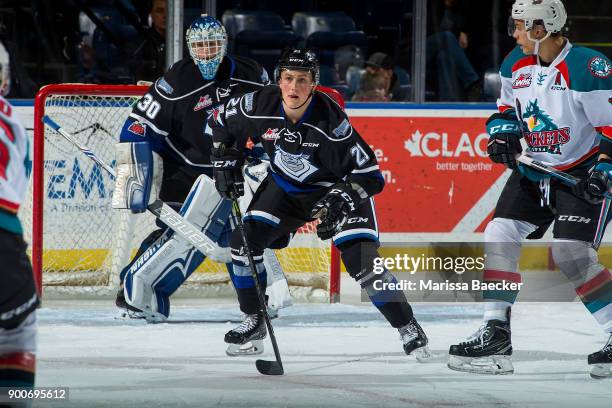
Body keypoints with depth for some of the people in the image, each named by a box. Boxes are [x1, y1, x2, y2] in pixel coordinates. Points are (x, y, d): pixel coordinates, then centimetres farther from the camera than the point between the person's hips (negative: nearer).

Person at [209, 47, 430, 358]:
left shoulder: (331, 120, -32)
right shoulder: (260, 106, -22)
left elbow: (369, 175, -27)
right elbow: (222, 123, 3)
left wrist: (339, 200, -39)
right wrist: (225, 163, -4)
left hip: (336, 187, -4)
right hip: (285, 187, 4)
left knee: (361, 259, -19)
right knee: (244, 240, -9)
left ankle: (408, 328, -4)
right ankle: (254, 321, 12)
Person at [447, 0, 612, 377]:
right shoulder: (516, 65, 2)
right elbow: (508, 106, 18)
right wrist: (503, 132, -3)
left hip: (581, 172, -8)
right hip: (533, 170, 8)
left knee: (571, 253, -19)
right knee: (500, 236, -2)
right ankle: (496, 336, 4)